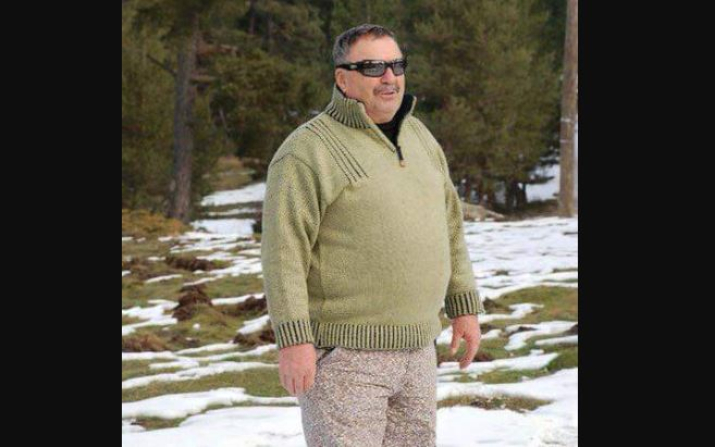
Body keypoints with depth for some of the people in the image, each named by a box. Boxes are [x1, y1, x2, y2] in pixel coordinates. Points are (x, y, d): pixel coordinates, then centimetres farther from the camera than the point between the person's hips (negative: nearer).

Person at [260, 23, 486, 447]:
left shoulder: (419, 138, 12)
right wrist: (293, 340, -22)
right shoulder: (307, 153, -12)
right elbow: (283, 251, -16)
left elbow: (449, 226, 19)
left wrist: (465, 307, 15)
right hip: (342, 353, -7)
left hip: (416, 350, 7)